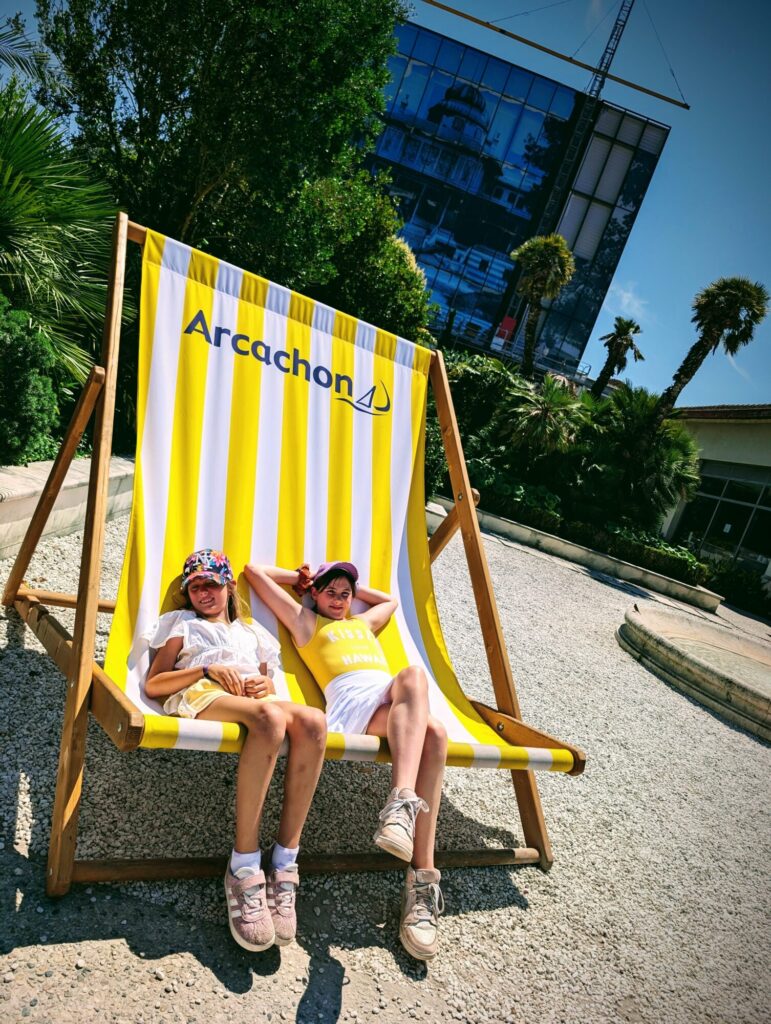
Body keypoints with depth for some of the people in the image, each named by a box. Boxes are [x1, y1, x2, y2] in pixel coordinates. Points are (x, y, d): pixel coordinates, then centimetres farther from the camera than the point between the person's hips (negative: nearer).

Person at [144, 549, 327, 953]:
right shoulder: (182, 624, 28)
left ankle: (284, 862, -32)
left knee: (312, 720, -34)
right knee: (270, 717, -40)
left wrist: (265, 685, 1)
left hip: (254, 698, 4)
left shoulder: (252, 632, 37)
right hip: (202, 695, -3)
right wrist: (208, 669, -3)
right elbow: (153, 685, 13)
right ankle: (243, 868, -37)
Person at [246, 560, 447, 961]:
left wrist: (353, 587, 49)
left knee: (433, 731, -32)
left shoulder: (363, 622, 39)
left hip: (401, 702, 5)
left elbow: (390, 600, 60)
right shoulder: (305, 621, 26)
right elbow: (254, 571, 28)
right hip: (352, 701, -5)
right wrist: (300, 578, 39)